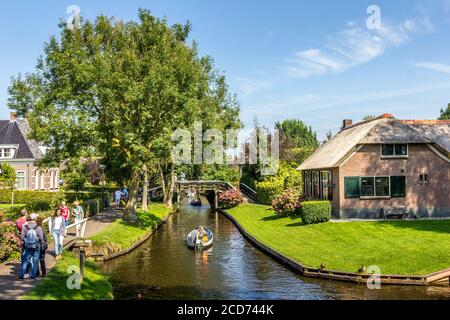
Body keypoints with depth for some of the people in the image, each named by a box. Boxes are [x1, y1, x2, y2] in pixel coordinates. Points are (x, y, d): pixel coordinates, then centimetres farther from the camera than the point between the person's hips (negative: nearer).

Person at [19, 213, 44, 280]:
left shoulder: (25, 227, -10)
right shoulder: (38, 228, -14)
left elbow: (22, 237, -6)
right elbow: (41, 238, -11)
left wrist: (25, 242, 13)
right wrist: (41, 243, 10)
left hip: (28, 246, 2)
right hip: (36, 247, -2)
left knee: (25, 261, 14)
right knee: (35, 261, 9)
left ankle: (21, 275, 13)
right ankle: (32, 276, 12)